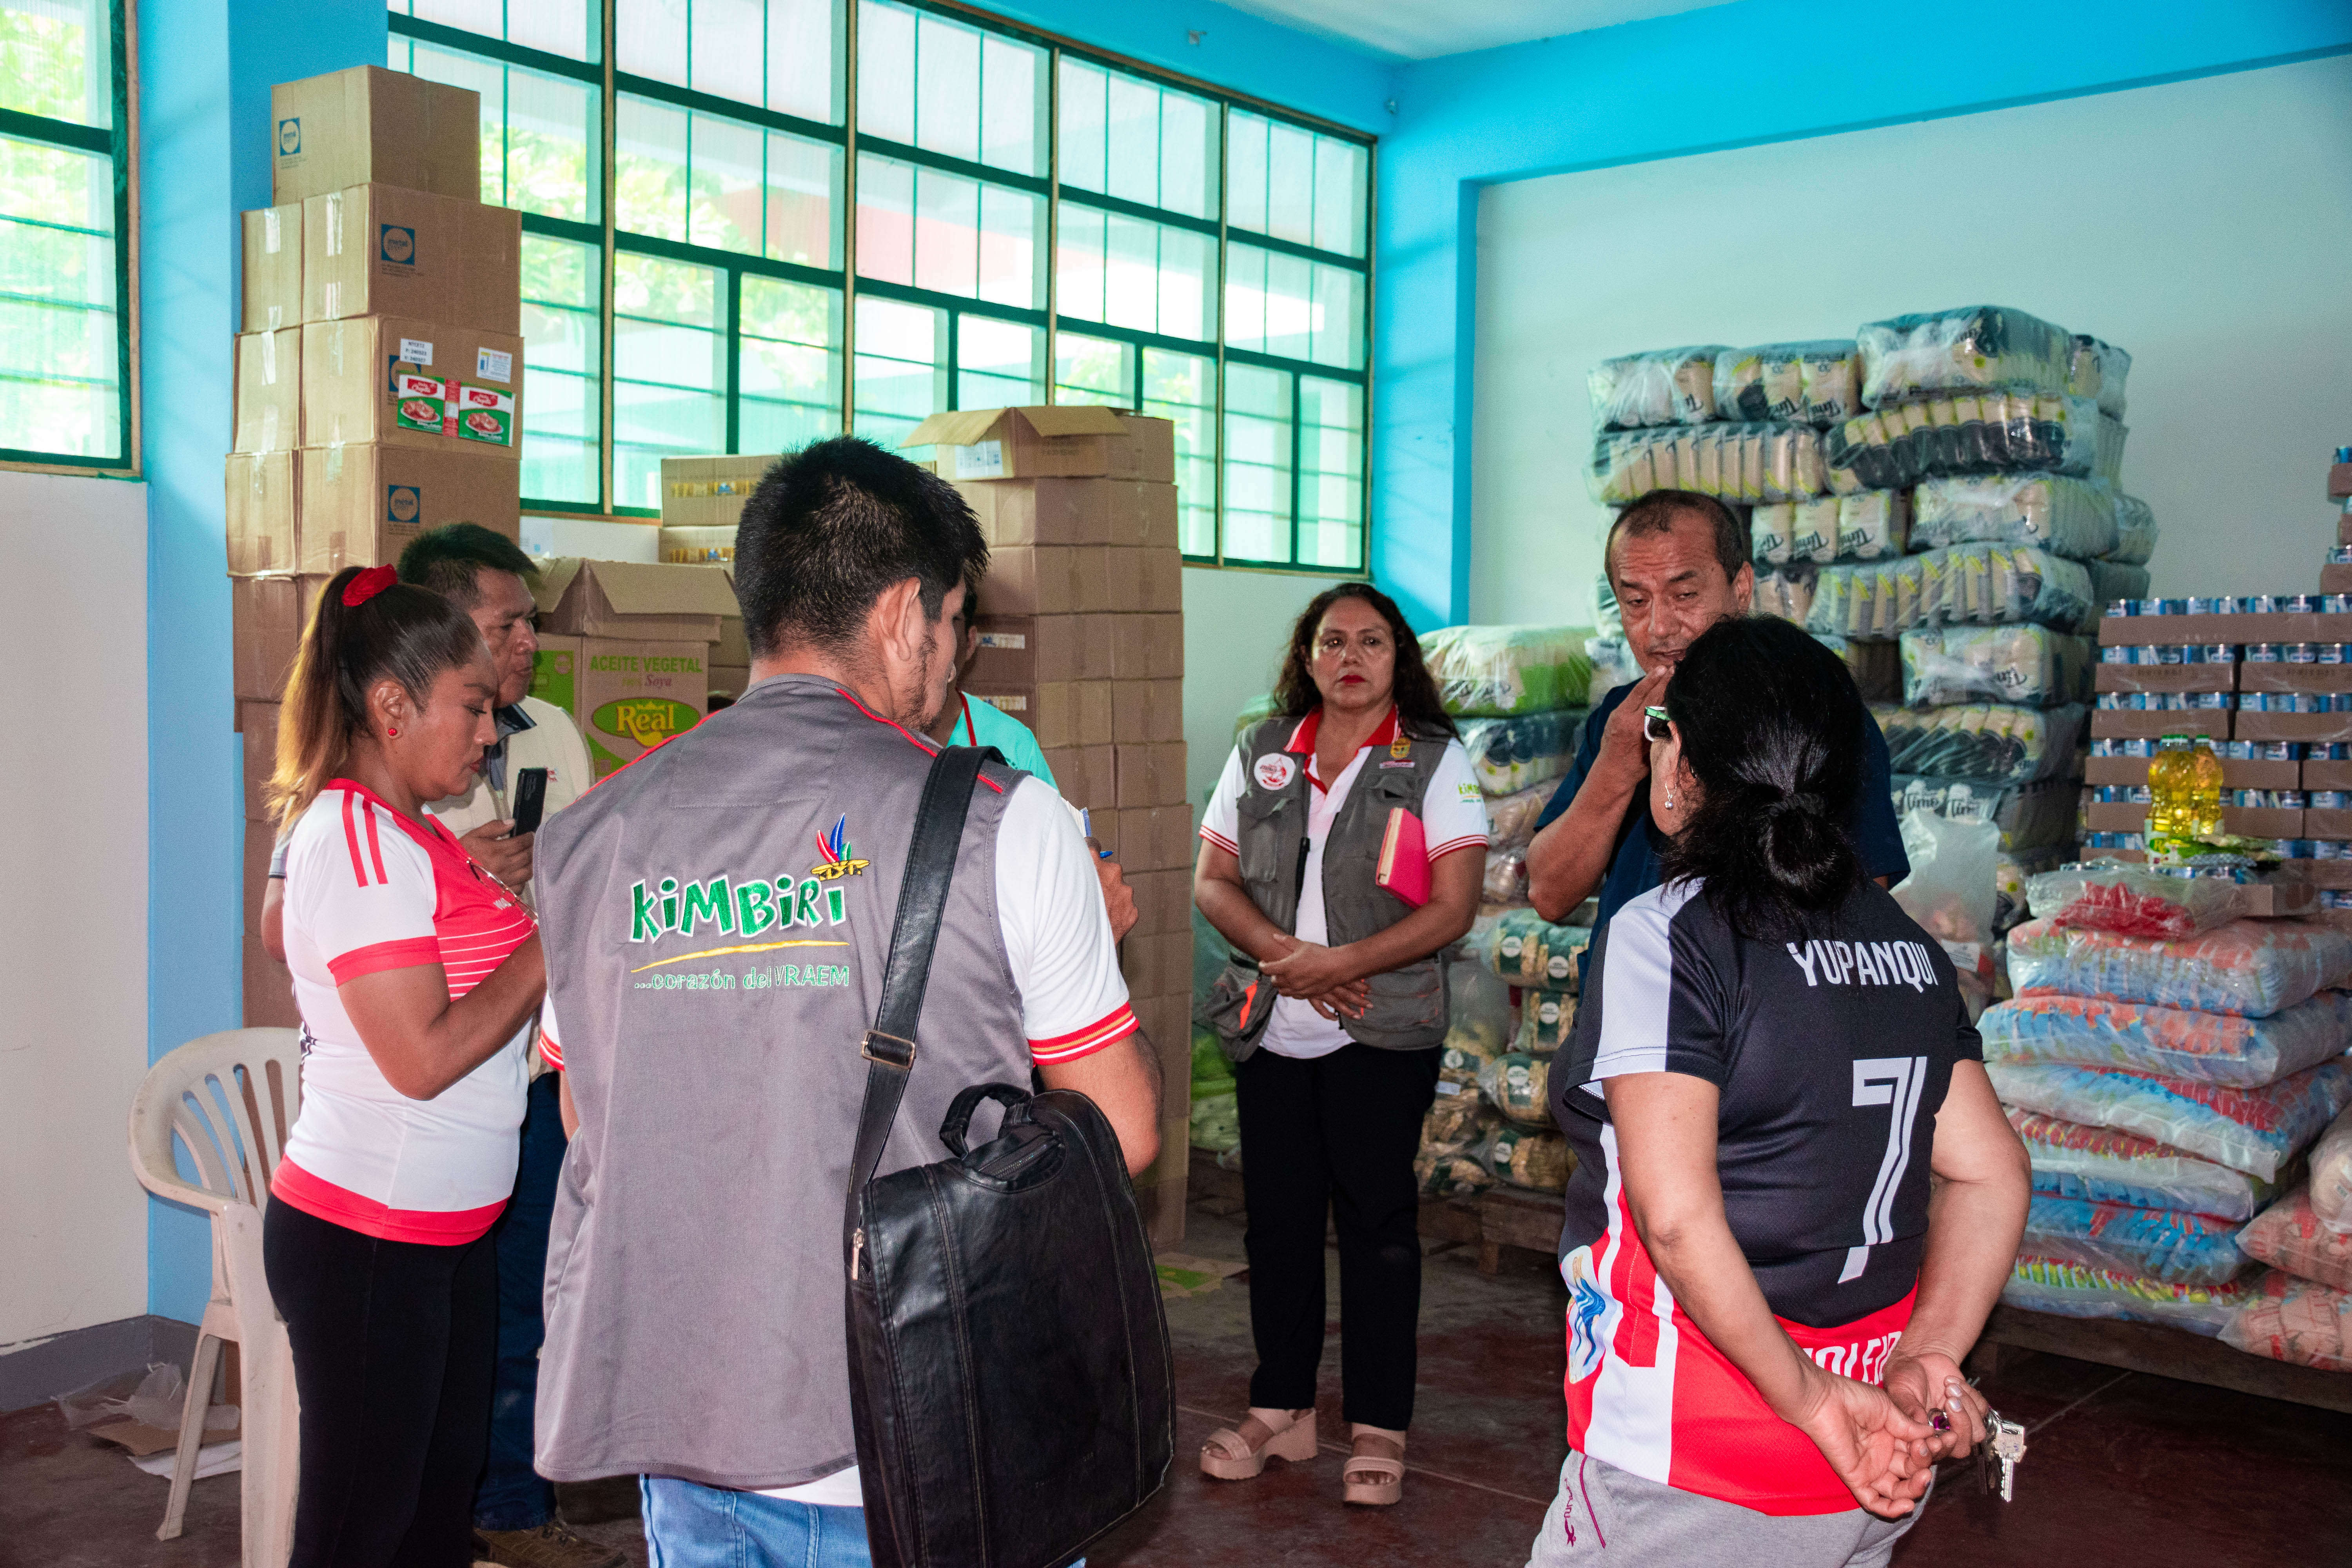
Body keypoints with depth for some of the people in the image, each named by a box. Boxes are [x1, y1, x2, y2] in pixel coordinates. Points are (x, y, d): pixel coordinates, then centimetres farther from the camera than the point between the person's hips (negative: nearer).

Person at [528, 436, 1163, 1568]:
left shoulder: (590, 835, 0)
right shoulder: (1002, 824, -12)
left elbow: (586, 1119, 12)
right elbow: (1126, 1130, -6)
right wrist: (1085, 946, 13)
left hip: (683, 1447, 4)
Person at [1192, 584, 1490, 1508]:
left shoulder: (1436, 762, -2)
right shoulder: (1261, 753, 9)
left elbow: (1453, 908, -9)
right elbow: (1212, 882, 5)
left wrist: (1338, 962, -18)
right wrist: (1285, 954, -12)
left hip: (1383, 1033, -3)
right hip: (1270, 1028, 4)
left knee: (1376, 1218, 2)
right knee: (1277, 1215, 10)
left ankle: (1378, 1430, 13)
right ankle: (1281, 1412, 24)